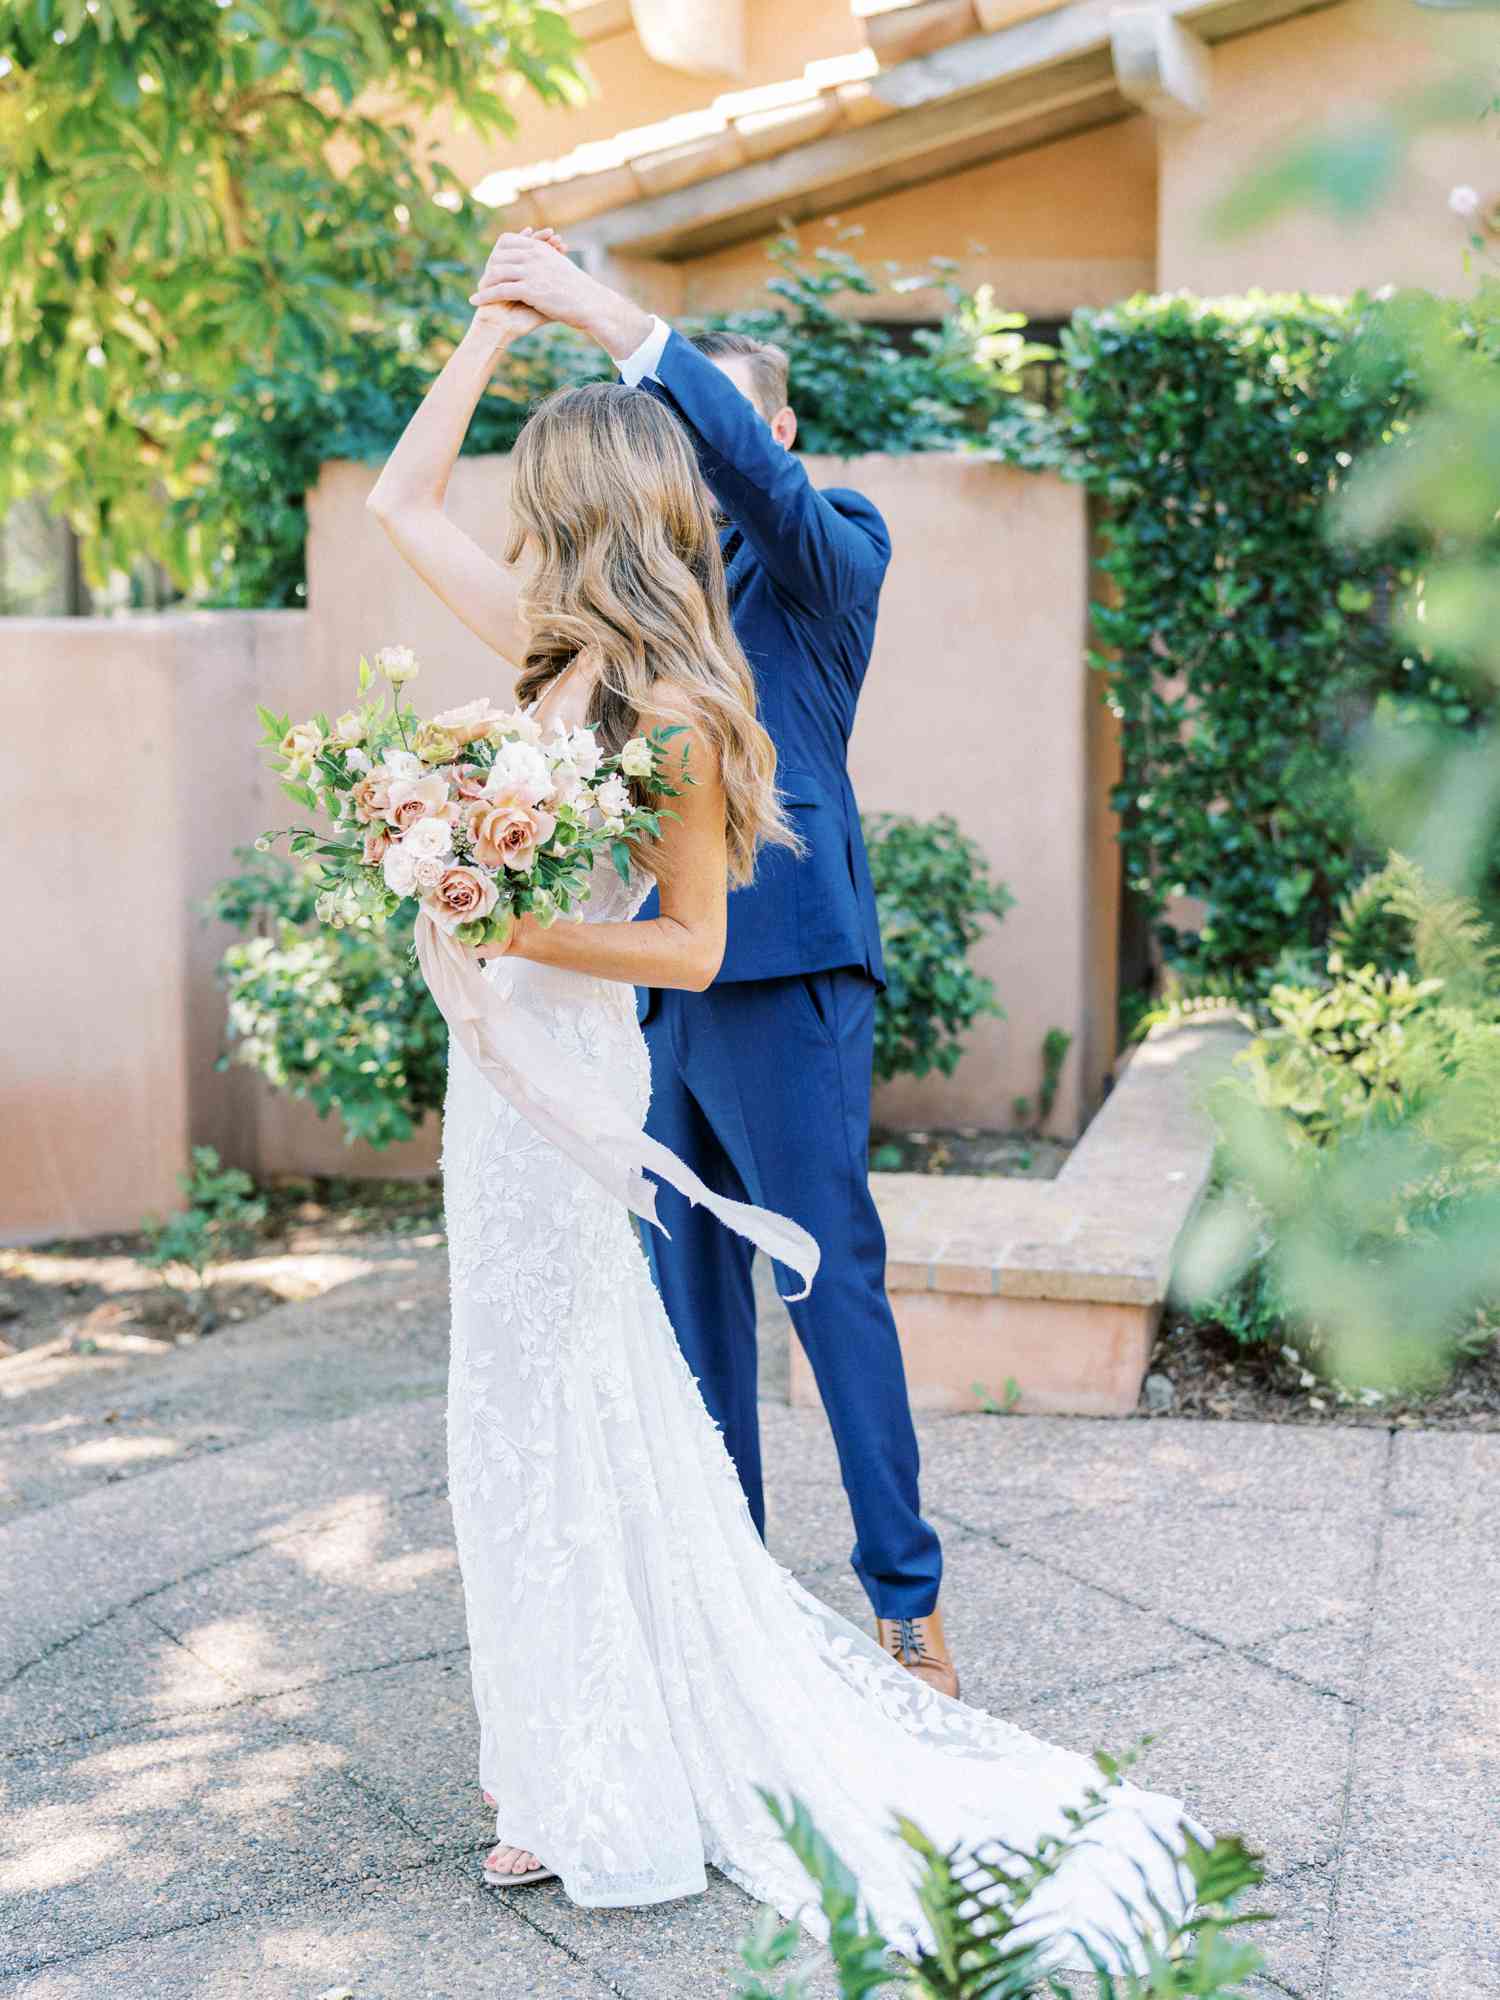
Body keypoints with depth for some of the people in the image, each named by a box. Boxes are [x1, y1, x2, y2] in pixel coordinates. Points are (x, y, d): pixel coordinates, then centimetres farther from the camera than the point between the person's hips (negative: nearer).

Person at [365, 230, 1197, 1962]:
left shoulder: (665, 708, -16)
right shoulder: (560, 657, 7)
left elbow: (692, 945, -13)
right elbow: (399, 502, 14)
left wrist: (518, 930, -23)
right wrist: (498, 318, 12)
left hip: (569, 1069, -8)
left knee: (546, 1423, 1)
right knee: (548, 1413, 16)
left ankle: (606, 1800, 16)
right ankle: (580, 1755, 31)